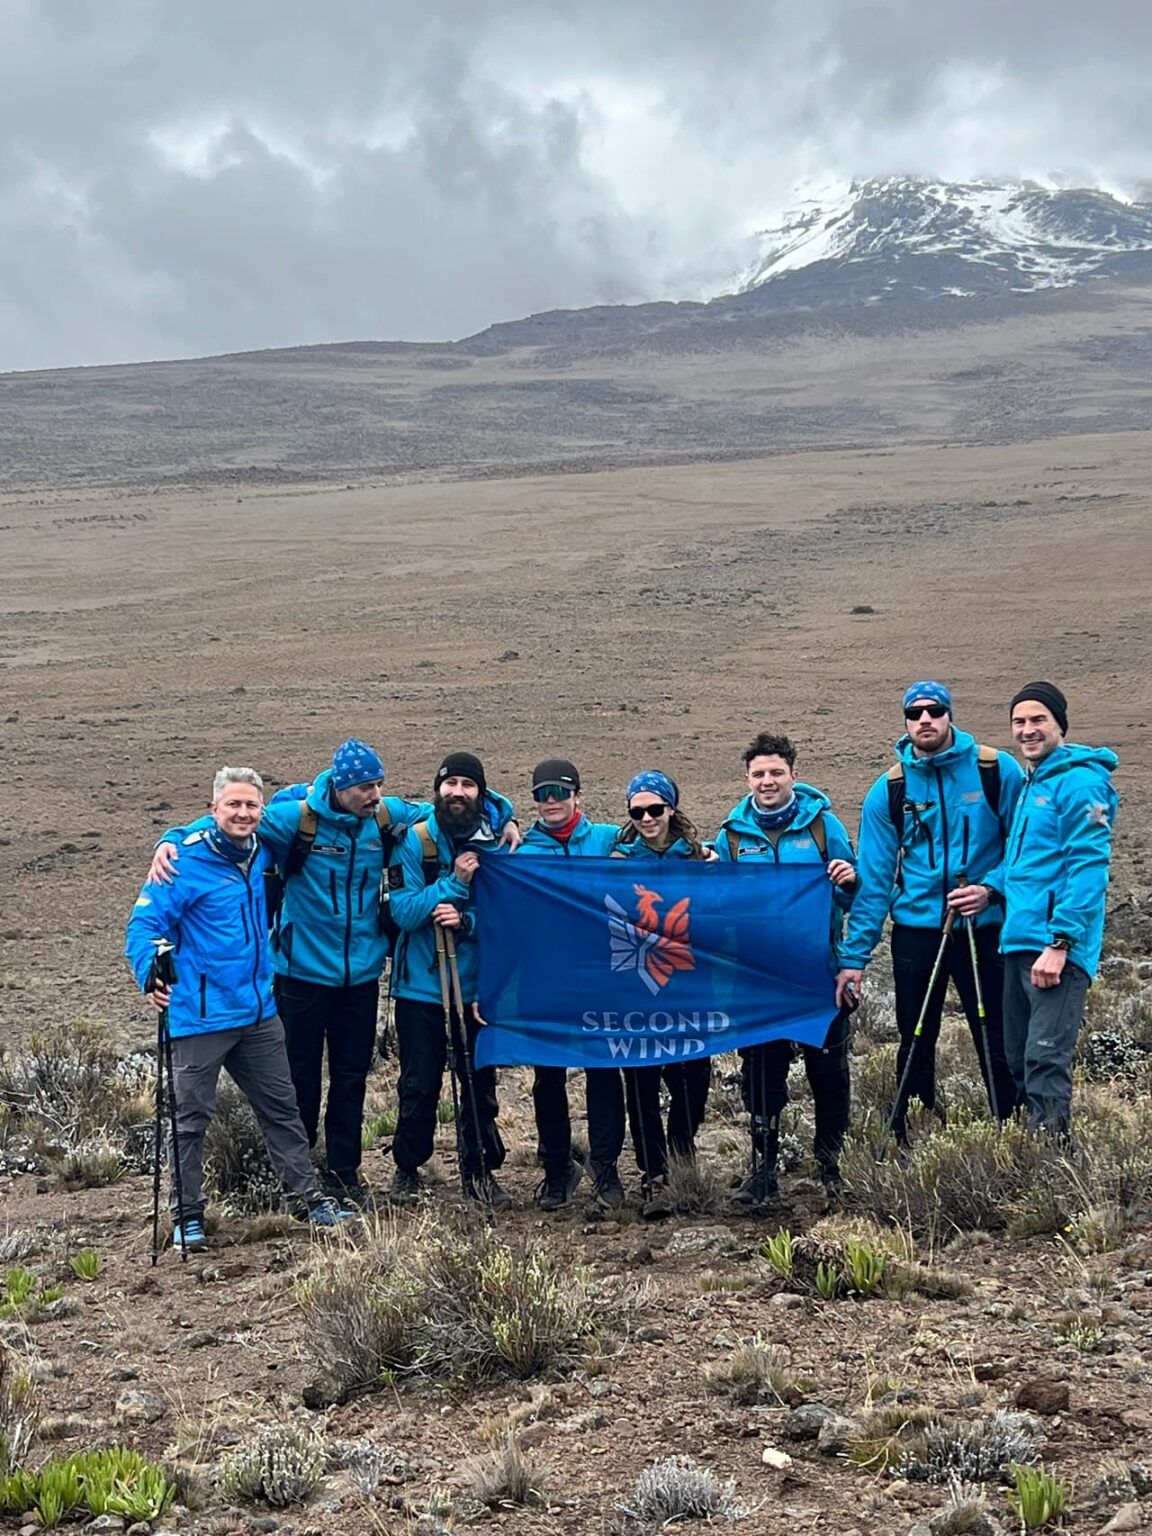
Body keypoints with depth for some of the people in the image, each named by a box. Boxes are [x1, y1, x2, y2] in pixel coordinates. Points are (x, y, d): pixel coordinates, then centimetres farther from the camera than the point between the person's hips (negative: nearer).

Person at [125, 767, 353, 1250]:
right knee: (190, 1116, 2)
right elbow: (144, 923, -16)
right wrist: (150, 972, -33)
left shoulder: (260, 850, 6)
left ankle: (307, 1196, 24)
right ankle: (187, 1214, 14)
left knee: (281, 1108, 14)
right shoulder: (186, 860, -14)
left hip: (257, 1011, 6)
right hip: (200, 1016, -6)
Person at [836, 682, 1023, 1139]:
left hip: (984, 927, -2)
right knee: (915, 1045, 10)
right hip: (916, 931, 2)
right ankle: (907, 1145, 21)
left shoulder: (997, 770, -4)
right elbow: (873, 878, 0)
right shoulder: (889, 790, 1)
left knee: (998, 1045, 1)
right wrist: (855, 955, -4)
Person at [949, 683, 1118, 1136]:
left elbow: (1088, 868, -17)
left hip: (1056, 947, -10)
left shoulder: (1081, 782, -10)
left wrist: (1060, 942, -22)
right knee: (1018, 1062, 13)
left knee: (1045, 1061, -13)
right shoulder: (1030, 783, 20)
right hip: (1019, 942, 10)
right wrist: (990, 888, 10)